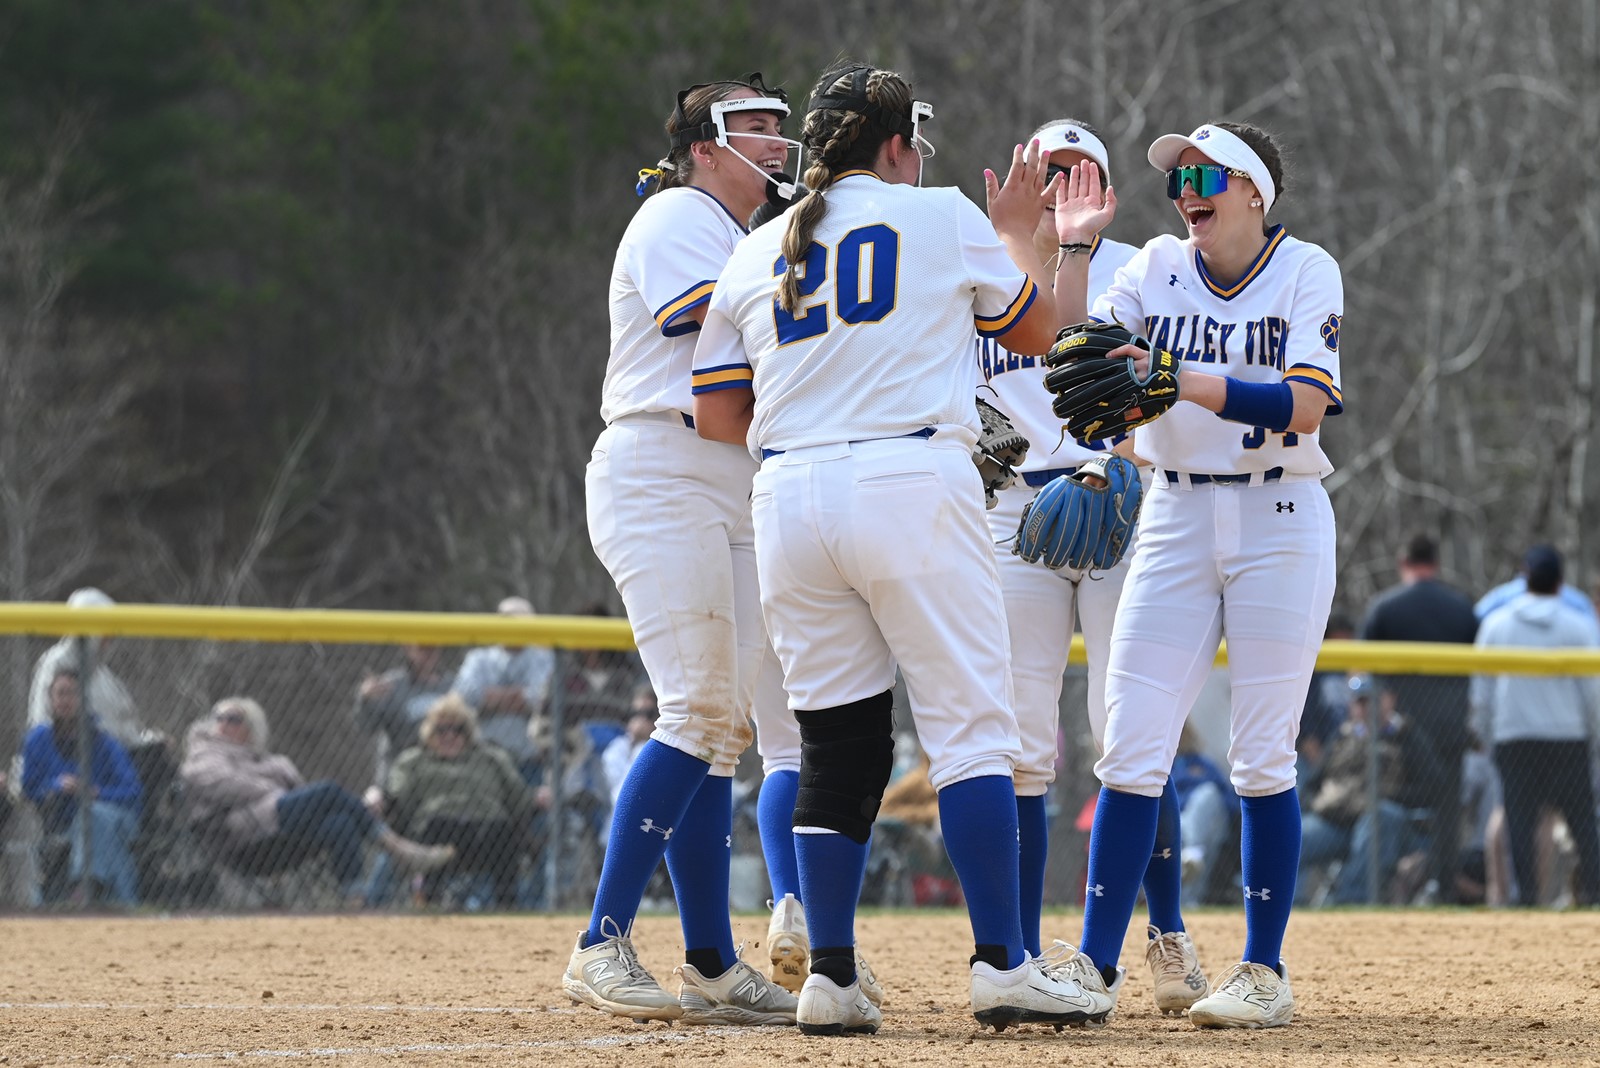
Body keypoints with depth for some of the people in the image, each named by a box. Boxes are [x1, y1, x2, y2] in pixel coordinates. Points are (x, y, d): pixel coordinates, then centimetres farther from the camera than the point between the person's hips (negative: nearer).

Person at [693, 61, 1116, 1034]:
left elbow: (715, 416, 15)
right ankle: (1001, 964, -11)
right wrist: (1017, 233, 33)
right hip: (912, 483, -4)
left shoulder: (755, 253, 16)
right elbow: (1038, 331, 18)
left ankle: (830, 979, 4)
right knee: (971, 725, -3)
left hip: (788, 495, 4)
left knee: (836, 738, 9)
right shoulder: (943, 217, 7)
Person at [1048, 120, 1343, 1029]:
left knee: (1261, 757, -1)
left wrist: (1182, 382, -27)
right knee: (1132, 748, -3)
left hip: (1280, 520, -3)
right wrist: (1073, 247, -12)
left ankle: (1266, 974, 6)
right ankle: (1096, 964, 0)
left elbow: (1304, 404, -19)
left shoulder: (1306, 271, -5)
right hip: (1176, 518, 4)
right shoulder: (1158, 268, 7)